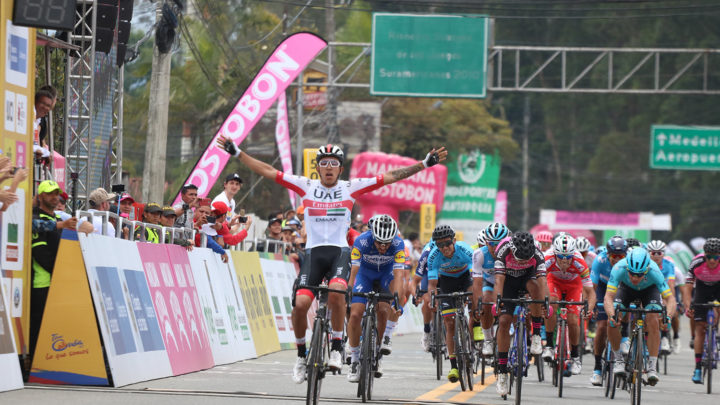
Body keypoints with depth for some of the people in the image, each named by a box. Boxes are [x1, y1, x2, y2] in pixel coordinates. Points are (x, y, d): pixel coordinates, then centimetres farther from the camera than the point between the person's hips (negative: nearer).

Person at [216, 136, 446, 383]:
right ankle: (301, 355, 7)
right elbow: (268, 172, 5)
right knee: (300, 303, -17)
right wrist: (236, 152, 1)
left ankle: (337, 347, -16)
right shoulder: (306, 186, 6)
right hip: (313, 252, 1)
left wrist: (425, 163, 1)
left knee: (336, 291, -32)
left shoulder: (351, 188, 6)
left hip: (339, 251, -1)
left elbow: (390, 177, 5)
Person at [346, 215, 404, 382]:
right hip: (365, 273, 0)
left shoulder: (398, 244, -30)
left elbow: (398, 275, -33)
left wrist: (397, 299, -43)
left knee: (383, 311, -21)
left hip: (385, 275, 0)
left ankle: (377, 353, -3)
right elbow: (353, 272, -33)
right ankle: (354, 360, -1)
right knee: (355, 314, -14)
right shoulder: (362, 241, -33)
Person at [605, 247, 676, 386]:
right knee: (612, 322, -21)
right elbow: (609, 297, -40)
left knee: (653, 322, -25)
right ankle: (618, 358, 1)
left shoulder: (654, 271, -39)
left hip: (649, 290, -1)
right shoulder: (619, 268, -38)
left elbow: (670, 298, -38)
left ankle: (652, 367, -19)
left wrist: (668, 317, -57)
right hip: (626, 288, 1)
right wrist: (611, 315, -59)